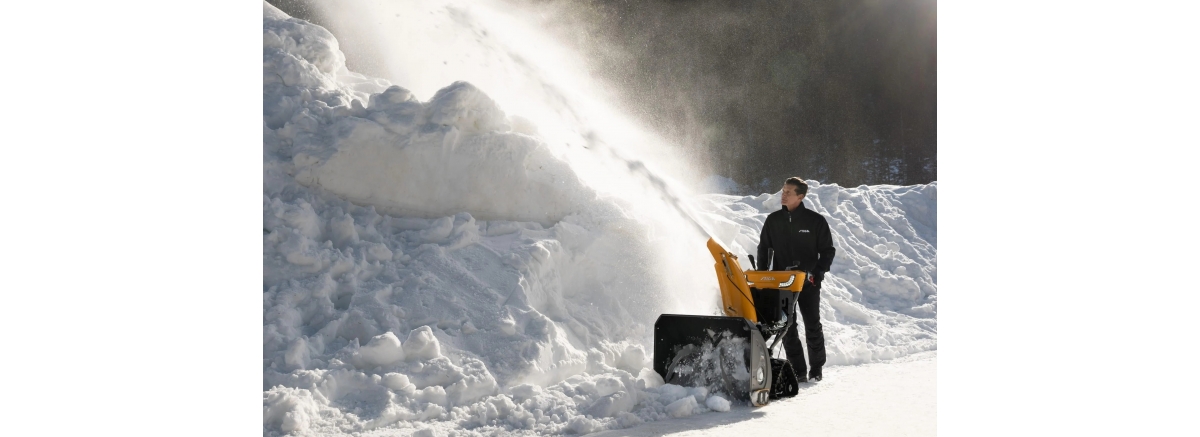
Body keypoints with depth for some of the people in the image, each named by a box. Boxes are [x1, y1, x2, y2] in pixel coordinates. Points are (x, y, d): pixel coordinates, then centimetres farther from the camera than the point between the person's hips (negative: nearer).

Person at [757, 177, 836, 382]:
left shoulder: (816, 221, -3)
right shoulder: (773, 220, 6)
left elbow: (827, 250, 3)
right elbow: (764, 249, 13)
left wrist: (818, 272, -10)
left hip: (808, 282, -2)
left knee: (813, 326, 3)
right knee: (787, 328, -1)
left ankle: (817, 367, 16)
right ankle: (798, 370, 5)